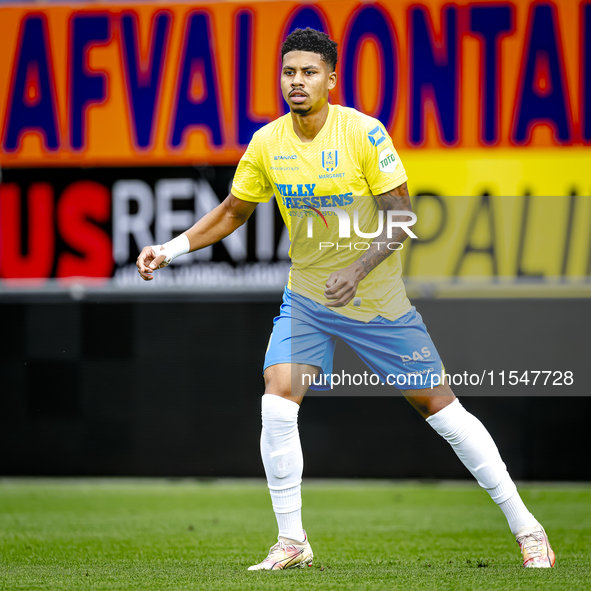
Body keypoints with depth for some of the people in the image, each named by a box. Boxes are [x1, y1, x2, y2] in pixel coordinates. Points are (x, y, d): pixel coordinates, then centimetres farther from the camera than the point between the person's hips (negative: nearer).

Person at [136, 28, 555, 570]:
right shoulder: (267, 144, -5)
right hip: (307, 296, 3)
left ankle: (524, 524, 12)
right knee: (277, 404, -15)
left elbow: (402, 217, -16)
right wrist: (169, 250, -1)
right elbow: (232, 213, 9)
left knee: (437, 404, 0)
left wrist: (358, 270, -29)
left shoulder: (364, 133, -17)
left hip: (378, 299, -3)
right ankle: (292, 542, -2)